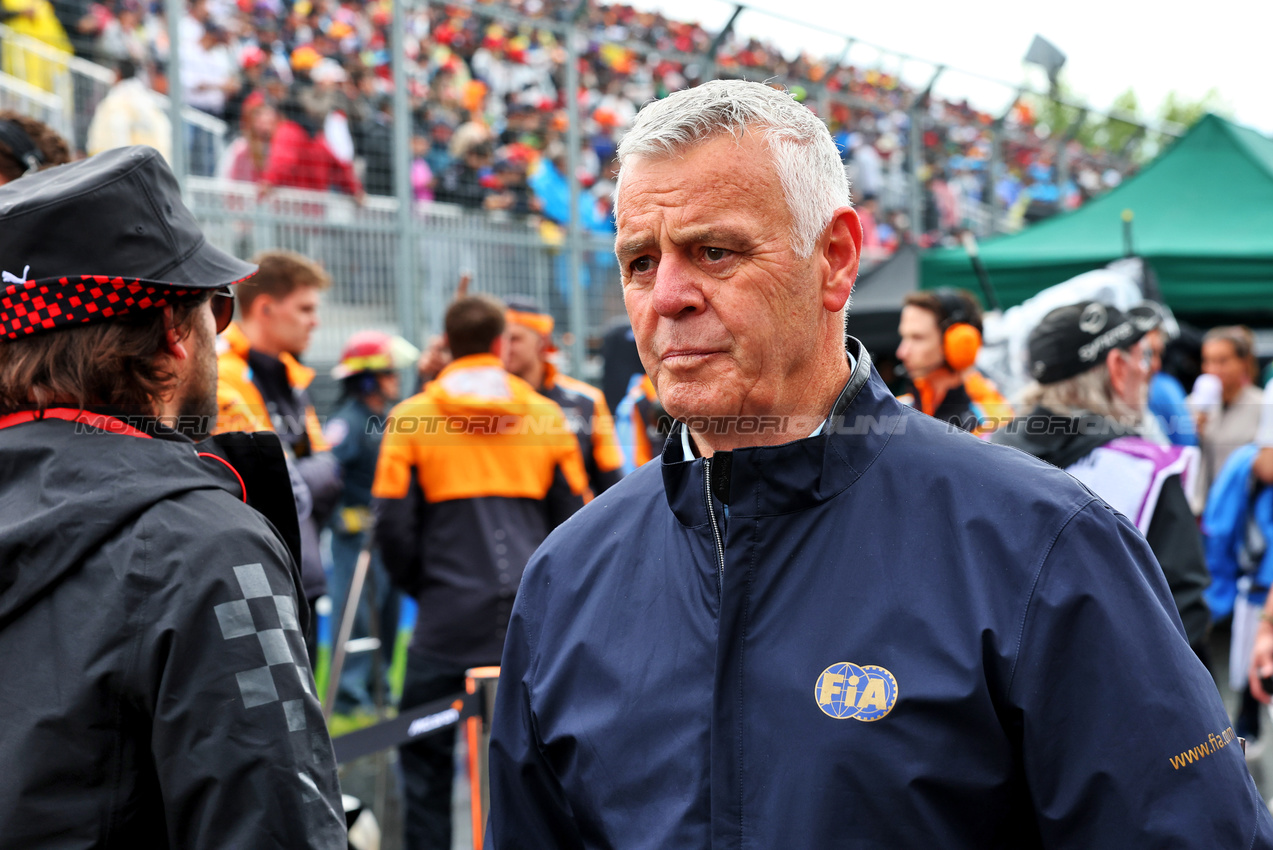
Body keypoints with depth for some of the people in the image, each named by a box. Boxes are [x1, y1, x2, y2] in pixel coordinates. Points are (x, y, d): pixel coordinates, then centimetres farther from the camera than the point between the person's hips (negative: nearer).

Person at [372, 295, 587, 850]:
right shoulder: (546, 416, 7)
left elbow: (392, 523, -1)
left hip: (449, 614, -2)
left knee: (426, 748, 7)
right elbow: (574, 517, 10)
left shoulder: (411, 418, 0)